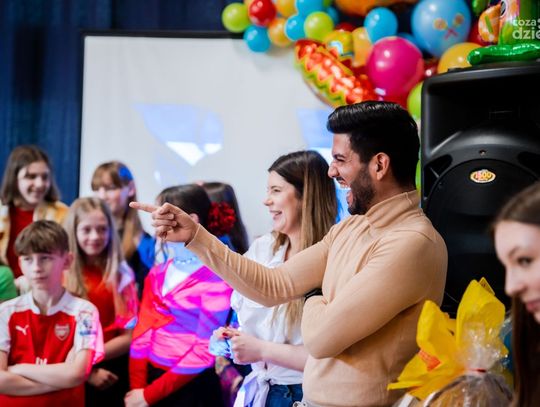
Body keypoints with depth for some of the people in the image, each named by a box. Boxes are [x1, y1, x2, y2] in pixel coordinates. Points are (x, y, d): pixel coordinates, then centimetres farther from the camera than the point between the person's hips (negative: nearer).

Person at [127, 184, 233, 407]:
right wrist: (137, 388, -10)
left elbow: (205, 351, -15)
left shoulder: (216, 278, -12)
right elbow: (143, 331, 3)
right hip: (150, 377, 6)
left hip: (191, 387, -5)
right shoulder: (157, 273, 7)